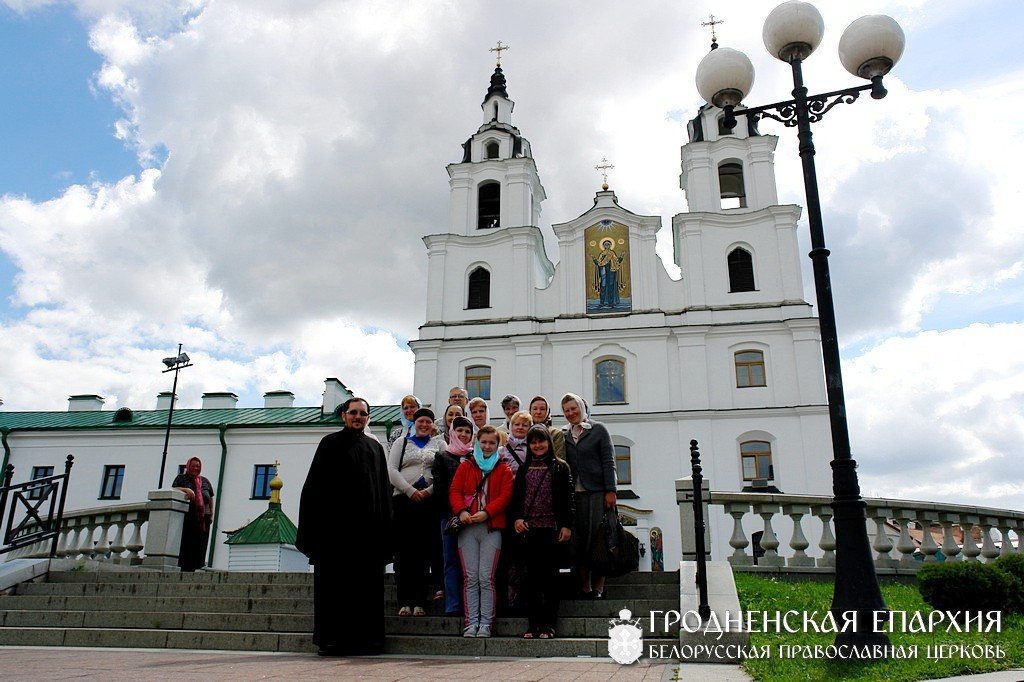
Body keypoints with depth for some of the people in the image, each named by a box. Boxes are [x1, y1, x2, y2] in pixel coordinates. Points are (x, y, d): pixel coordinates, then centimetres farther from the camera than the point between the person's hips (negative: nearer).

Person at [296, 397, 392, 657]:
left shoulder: (375, 448, 15)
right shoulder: (331, 443, 6)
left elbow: (384, 488, 14)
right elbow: (316, 483, 0)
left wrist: (384, 525, 5)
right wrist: (315, 521, -10)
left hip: (367, 525, 3)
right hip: (335, 523, -3)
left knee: (367, 582, 2)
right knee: (334, 581, -1)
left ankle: (364, 637, 7)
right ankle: (331, 638, 4)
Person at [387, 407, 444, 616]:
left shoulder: (439, 444, 15)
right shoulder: (401, 443, 16)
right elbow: (391, 470, 4)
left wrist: (428, 491, -9)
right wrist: (410, 491, -8)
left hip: (429, 501, 0)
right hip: (403, 500, 1)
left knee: (423, 552, -3)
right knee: (403, 551, -4)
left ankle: (419, 602, 0)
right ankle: (405, 601, -1)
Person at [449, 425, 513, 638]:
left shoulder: (504, 469, 10)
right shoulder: (465, 466, 15)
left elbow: (505, 496, -1)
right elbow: (455, 491, 6)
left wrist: (486, 512, -15)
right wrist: (461, 511, -14)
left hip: (492, 527, -1)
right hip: (467, 527, 2)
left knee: (486, 578, -4)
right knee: (470, 578, 1)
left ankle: (486, 624, 2)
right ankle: (471, 623, 6)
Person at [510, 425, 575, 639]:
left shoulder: (560, 468, 5)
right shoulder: (523, 469, 14)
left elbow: (568, 499, 1)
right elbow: (515, 498, 13)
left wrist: (566, 525, -6)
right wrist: (516, 519, -3)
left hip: (551, 529, -3)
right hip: (528, 530, 3)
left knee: (550, 576, 1)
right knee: (530, 577, 4)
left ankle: (548, 624, 7)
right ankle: (533, 624, 10)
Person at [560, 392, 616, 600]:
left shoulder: (598, 430, 5)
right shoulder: (562, 434, 13)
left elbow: (608, 462, 1)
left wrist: (610, 490, -7)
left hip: (597, 491, -3)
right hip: (574, 494, 3)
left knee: (597, 538, -4)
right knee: (578, 539, 0)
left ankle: (598, 587, 3)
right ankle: (585, 586, 7)